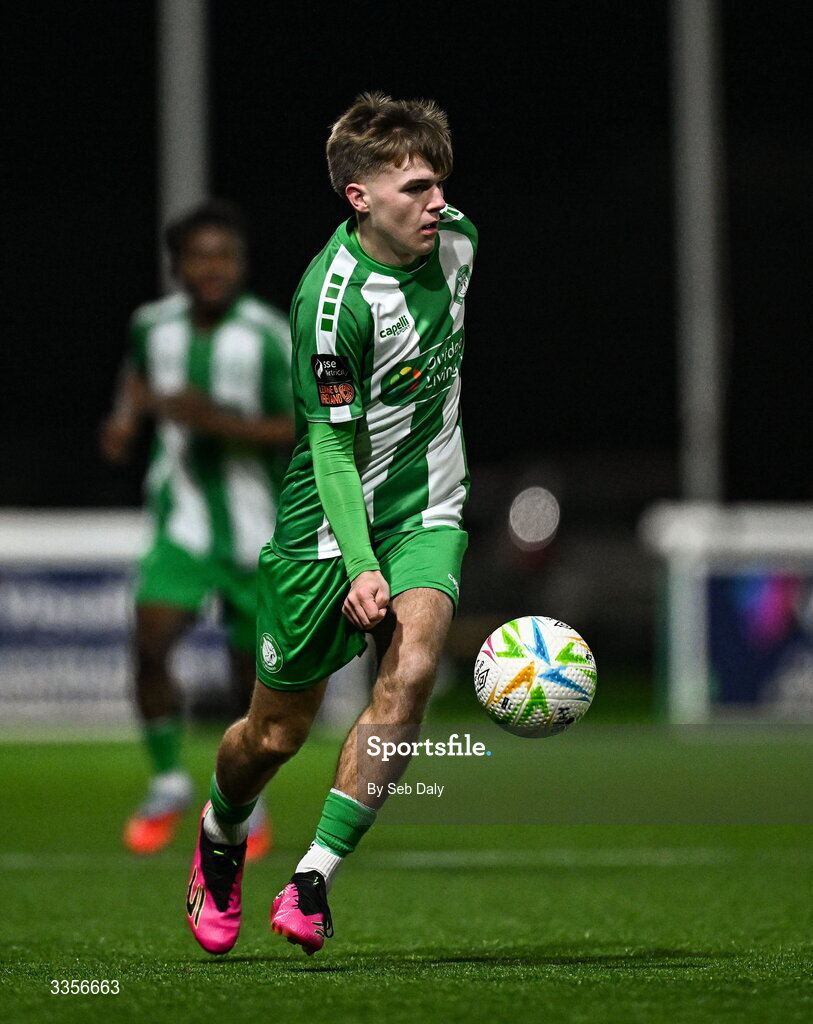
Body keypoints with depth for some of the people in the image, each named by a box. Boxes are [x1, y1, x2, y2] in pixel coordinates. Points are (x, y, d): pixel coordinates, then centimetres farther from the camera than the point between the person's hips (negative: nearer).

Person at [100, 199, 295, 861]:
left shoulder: (270, 337, -13)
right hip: (183, 521, 2)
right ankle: (168, 784, 4)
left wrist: (216, 420, -26)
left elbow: (302, 431, -16)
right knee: (150, 644, -16)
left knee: (251, 670, 6)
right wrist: (127, 417, 5)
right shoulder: (153, 324, 0)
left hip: (255, 529, -2)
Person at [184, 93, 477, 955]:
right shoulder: (334, 296, -23)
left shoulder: (455, 240, -3)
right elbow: (333, 447, -21)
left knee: (408, 673, -23)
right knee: (275, 735, 8)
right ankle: (221, 835, 42)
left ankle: (314, 880, -19)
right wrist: (359, 567, -31)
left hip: (427, 510, 4)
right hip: (329, 525, -4)